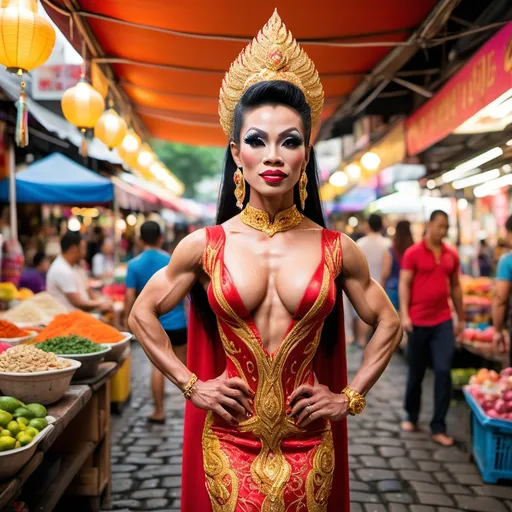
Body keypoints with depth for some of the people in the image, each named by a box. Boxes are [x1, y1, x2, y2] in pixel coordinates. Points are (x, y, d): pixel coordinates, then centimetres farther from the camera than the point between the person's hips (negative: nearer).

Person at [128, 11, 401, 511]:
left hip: (308, 448, 1)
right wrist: (192, 386, 0)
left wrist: (351, 396, 2)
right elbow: (143, 315, 6)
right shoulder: (205, 245, -5)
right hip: (229, 445, 0)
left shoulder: (337, 249, -4)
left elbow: (388, 323, 9)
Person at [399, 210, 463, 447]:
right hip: (418, 322, -2)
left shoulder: (451, 255, 7)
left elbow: (456, 287, 13)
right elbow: (404, 284, -7)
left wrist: (461, 319, 15)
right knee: (416, 373, 10)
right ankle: (411, 417, 31)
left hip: (443, 322, 3)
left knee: (443, 372, -7)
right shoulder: (413, 253, -5)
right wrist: (404, 315, -18)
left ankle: (438, 428, 1)